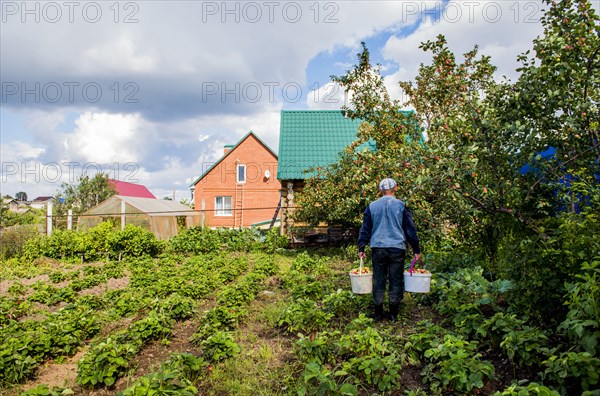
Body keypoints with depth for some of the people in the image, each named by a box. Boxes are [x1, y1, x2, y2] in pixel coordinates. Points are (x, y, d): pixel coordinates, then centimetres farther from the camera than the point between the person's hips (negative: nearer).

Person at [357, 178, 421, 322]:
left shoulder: (372, 206, 5)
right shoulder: (401, 205, 0)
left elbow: (365, 229, 6)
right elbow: (410, 229, 3)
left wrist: (361, 248, 12)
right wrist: (416, 250, 8)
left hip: (378, 248, 1)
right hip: (397, 248, -1)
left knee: (379, 281, 8)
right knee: (396, 281, 8)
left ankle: (378, 313, 14)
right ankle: (393, 314, 14)